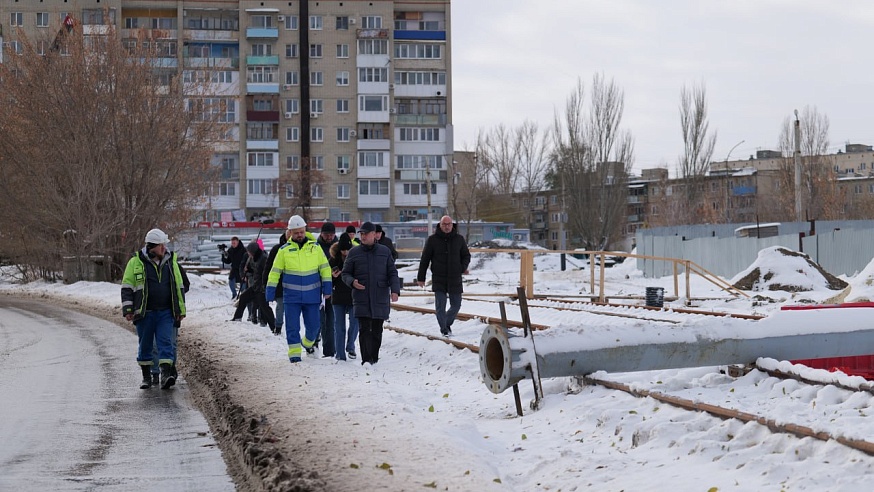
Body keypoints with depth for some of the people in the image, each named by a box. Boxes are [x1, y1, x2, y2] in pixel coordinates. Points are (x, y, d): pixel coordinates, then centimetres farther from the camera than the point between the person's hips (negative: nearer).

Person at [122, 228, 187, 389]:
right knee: (145, 345, 7)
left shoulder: (171, 261, 9)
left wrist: (181, 310, 14)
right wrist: (128, 310, -6)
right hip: (144, 313, -2)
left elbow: (179, 287, 16)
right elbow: (126, 287, 0)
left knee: (165, 342, -9)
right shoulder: (136, 262, -1)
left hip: (165, 312, 2)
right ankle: (146, 377, 18)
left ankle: (166, 374, -13)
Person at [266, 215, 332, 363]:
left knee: (313, 326, 7)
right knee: (292, 326, -2)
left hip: (312, 295, 1)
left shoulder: (315, 247, 3)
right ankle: (294, 352, 8)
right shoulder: (284, 250, 0)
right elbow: (275, 272, 4)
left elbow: (325, 268, 7)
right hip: (291, 297, -1)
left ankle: (308, 343, 36)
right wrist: (270, 293, 0)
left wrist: (327, 289, -1)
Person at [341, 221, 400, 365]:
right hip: (361, 299, -1)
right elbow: (345, 273, 10)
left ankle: (374, 359, 18)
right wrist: (352, 282, -11)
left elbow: (392, 273, 8)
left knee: (377, 331, 8)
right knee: (364, 330, -9)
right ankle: (366, 360, -10)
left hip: (380, 299, 1)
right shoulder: (354, 252, 6)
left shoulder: (384, 251, 8)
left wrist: (395, 290, -6)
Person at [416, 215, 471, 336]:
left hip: (455, 279, 2)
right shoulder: (433, 239, -1)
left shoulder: (459, 239, 4)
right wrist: (421, 277, 2)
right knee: (440, 306, -5)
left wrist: (464, 267, -6)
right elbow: (424, 259, 3)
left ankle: (448, 324, 32)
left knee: (456, 305, 8)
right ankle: (444, 328, 8)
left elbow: (466, 255, 15)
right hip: (438, 280, -2)